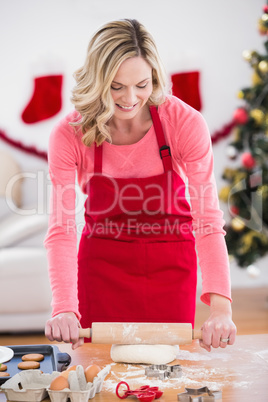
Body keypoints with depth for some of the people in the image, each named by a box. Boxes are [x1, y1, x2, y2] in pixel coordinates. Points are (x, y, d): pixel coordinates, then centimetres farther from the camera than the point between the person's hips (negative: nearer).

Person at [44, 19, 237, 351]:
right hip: (102, 264, 0)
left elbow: (207, 222, -23)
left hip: (171, 264, 0)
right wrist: (64, 308, -36)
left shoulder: (185, 122, -20)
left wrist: (220, 309, -34)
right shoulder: (70, 135, -17)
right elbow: (61, 229, -21)